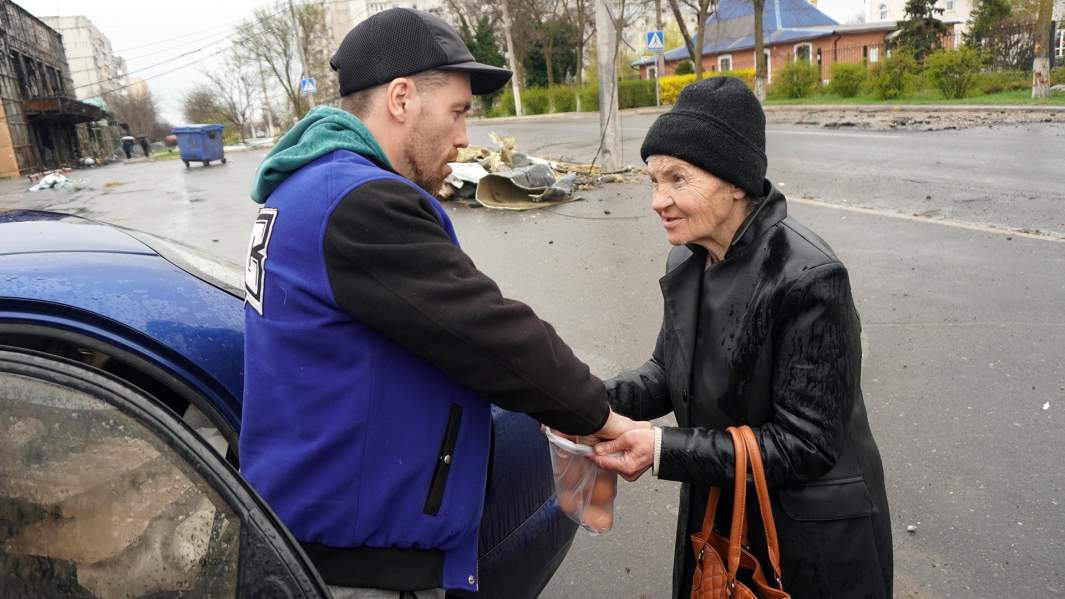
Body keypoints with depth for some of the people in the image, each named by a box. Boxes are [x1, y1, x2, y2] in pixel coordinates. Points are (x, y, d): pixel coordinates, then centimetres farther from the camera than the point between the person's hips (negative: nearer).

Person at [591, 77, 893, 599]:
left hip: (813, 537, -6)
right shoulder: (687, 262, -5)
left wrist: (665, 449, -29)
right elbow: (670, 370, 5)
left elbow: (807, 444, -24)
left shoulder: (808, 280, -27)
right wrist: (599, 402, -14)